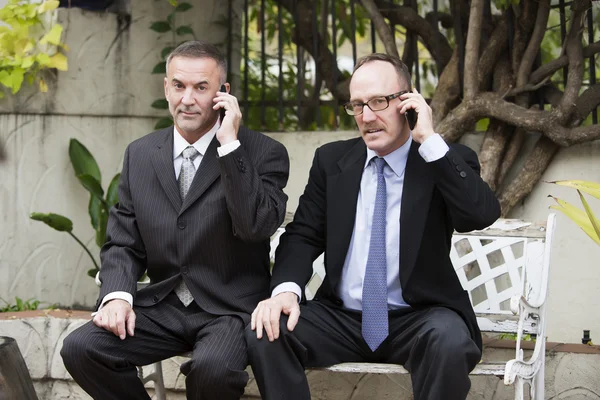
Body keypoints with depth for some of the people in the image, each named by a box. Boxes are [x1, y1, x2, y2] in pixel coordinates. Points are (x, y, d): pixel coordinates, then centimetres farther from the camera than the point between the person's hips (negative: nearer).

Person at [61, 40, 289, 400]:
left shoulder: (264, 153, -4)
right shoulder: (140, 155, 10)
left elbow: (257, 225, -21)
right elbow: (123, 243, 11)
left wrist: (229, 144, -20)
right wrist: (117, 295, -9)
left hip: (230, 308, -4)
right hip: (162, 306, 4)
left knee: (213, 368, -35)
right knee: (80, 348, -19)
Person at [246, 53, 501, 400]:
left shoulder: (449, 160, -1)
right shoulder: (332, 160, 9)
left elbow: (483, 215, -20)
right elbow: (304, 235, 7)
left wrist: (430, 141, -20)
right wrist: (286, 290, -14)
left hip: (419, 321, -3)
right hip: (340, 318, 3)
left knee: (450, 342, -36)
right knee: (266, 332, -23)